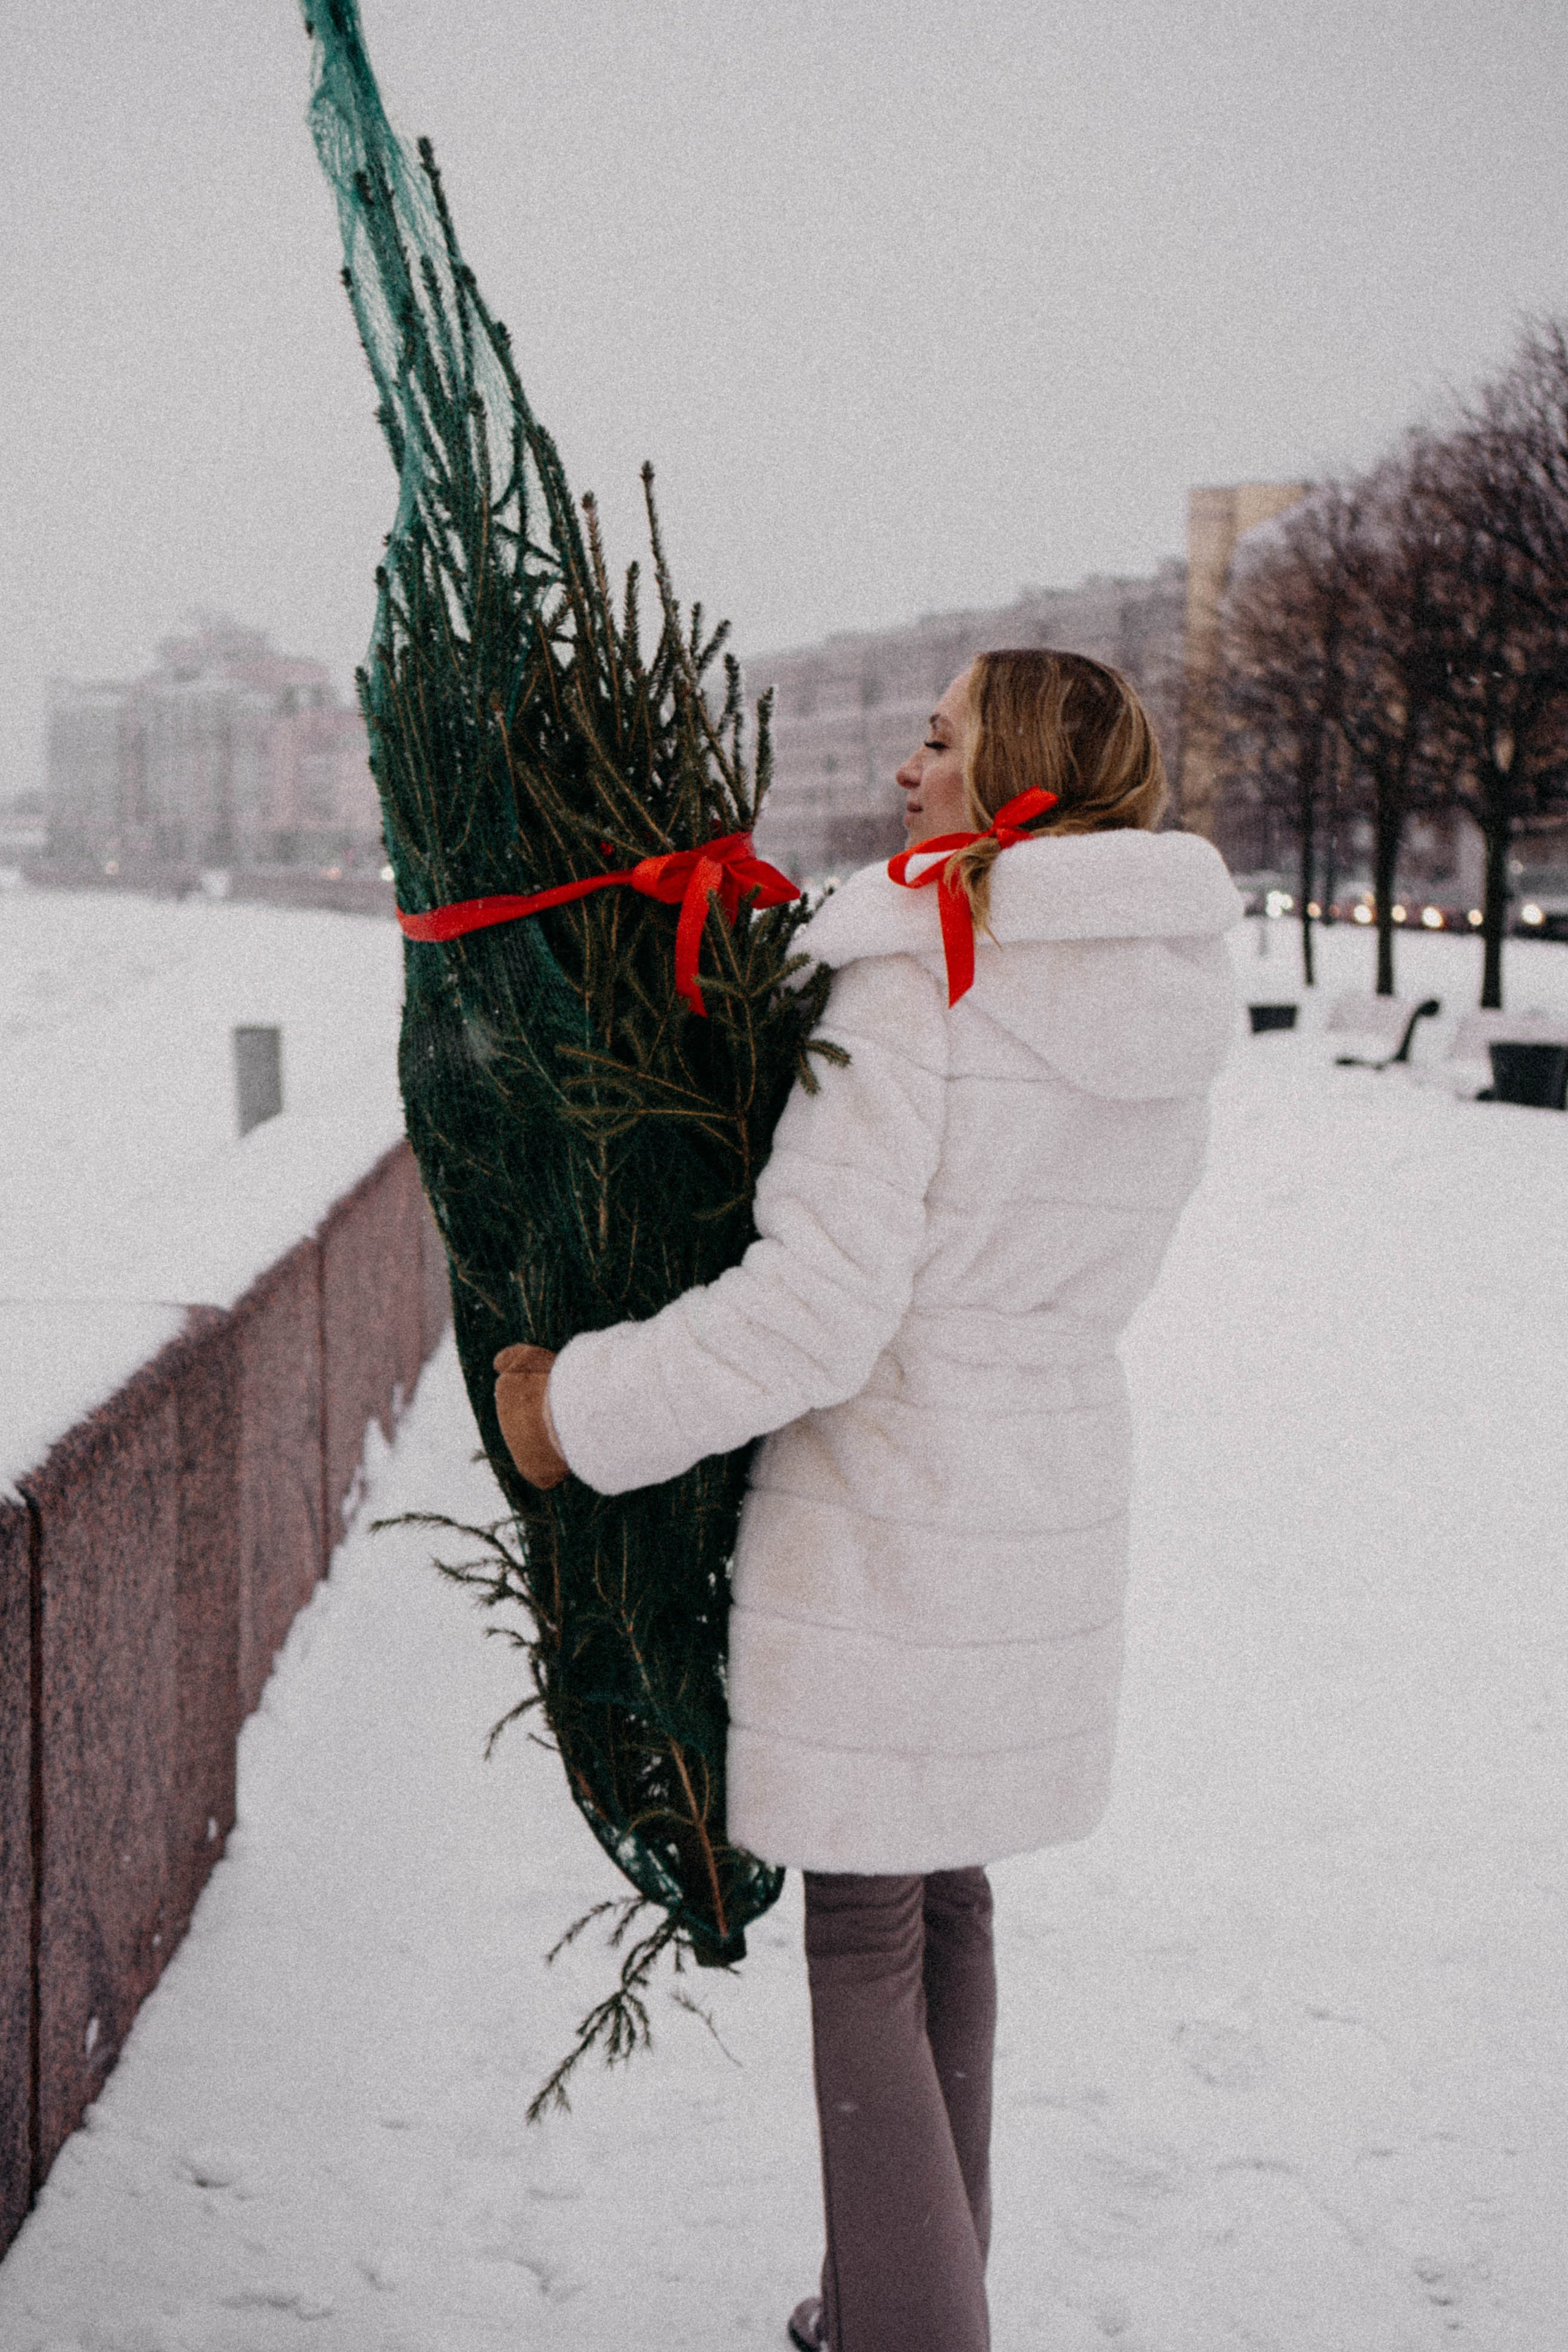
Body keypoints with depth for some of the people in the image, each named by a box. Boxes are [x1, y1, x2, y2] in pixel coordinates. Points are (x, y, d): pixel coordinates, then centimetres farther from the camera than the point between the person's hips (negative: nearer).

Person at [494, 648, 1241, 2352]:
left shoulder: (916, 979, -18)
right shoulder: (1172, 1000, 5)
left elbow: (818, 1312, -23)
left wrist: (582, 1411, -12)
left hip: (883, 1516, -7)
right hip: (1055, 1507, 8)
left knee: (863, 1944, 4)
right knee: (943, 1903, 21)